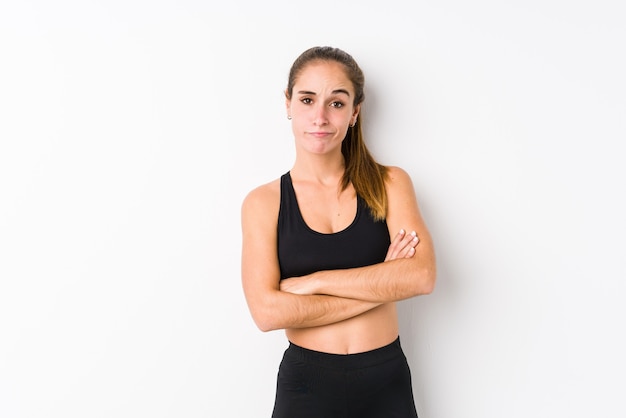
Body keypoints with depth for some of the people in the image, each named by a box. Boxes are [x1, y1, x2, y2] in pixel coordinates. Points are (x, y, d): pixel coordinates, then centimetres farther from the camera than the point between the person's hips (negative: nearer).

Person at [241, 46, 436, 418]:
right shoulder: (263, 202, -4)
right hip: (306, 385, -1)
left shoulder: (390, 184, -2)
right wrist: (381, 284, -15)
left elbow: (422, 275, -15)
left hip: (387, 382, 1)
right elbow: (267, 311, -15)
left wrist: (313, 282, -16)